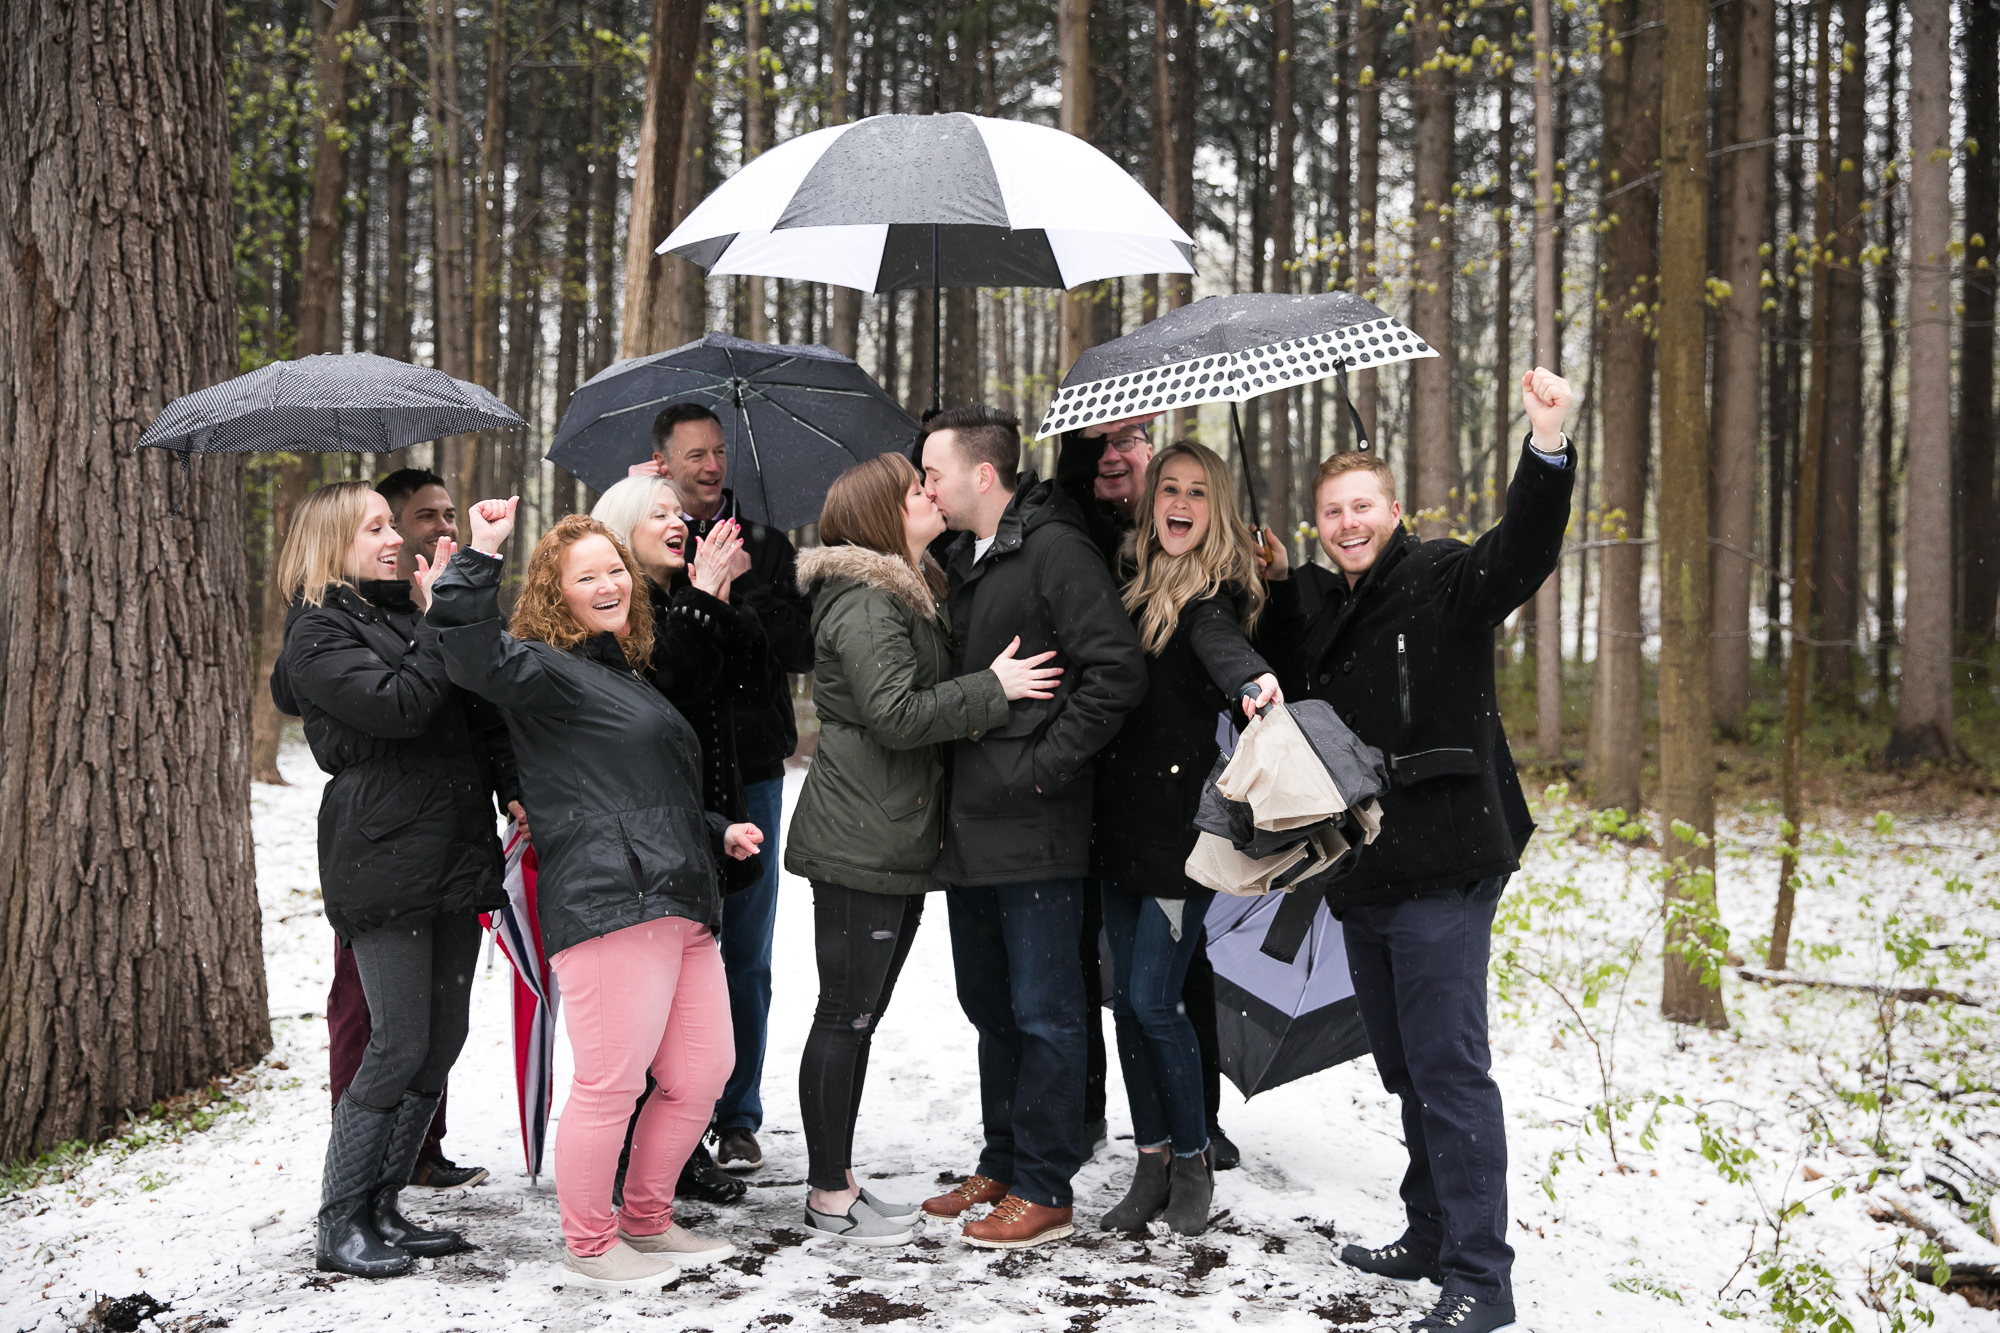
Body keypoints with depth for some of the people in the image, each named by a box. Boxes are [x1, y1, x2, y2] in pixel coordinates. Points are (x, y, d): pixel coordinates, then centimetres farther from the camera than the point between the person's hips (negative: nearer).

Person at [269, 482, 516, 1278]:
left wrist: (514, 787, 2)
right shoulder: (318, 634, -4)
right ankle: (338, 1226, 6)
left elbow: (478, 712, 17)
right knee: (400, 1045, -6)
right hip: (384, 862, -8)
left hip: (454, 851, 8)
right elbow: (399, 705, -20)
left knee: (443, 1041, 8)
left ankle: (382, 1207, 19)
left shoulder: (406, 615, 19)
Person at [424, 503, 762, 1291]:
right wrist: (479, 555, -26)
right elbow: (467, 648, -23)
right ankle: (588, 1245, 13)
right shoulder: (545, 670, -1)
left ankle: (647, 1219, 30)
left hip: (680, 905, 9)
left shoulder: (630, 674, 26)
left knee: (701, 1072, 13)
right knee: (611, 1083, -5)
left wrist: (718, 835, 29)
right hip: (607, 904, -9)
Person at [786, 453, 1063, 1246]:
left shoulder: (909, 595, 20)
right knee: (846, 1017, -3)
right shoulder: (866, 602, -13)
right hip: (859, 847, -10)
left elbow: (927, 698, 25)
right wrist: (993, 688, -16)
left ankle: (838, 1181, 23)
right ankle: (829, 1197, 6)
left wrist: (986, 683, 10)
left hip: (896, 843, 10)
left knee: (857, 1017, 14)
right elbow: (896, 715, -22)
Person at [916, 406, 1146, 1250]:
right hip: (971, 828, 9)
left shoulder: (1054, 550, -12)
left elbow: (1117, 672, -19)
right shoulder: (963, 560, 15)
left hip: (1034, 832, -9)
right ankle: (1002, 1165, 30)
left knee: (1042, 1012, 1)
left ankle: (1044, 1190, 10)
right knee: (991, 1006, 17)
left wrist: (1044, 763, -17)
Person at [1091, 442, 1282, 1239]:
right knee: (1128, 998, 9)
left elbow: (1220, 642, -30)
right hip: (1124, 818, 6)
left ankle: (1193, 1161, 15)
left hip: (1184, 821, -6)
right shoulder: (1136, 584, 13)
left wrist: (1252, 679, -50)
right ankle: (1152, 1165, 22)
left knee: (1153, 998, -5)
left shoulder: (1216, 591, -8)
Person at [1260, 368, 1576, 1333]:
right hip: (1362, 874, 8)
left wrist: (1547, 447, -40)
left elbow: (1523, 550, -23)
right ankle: (1431, 1238, 30)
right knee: (1405, 1070, 17)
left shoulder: (1442, 582, -5)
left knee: (1449, 1068, -8)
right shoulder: (1320, 616, 16)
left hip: (1442, 870, -8)